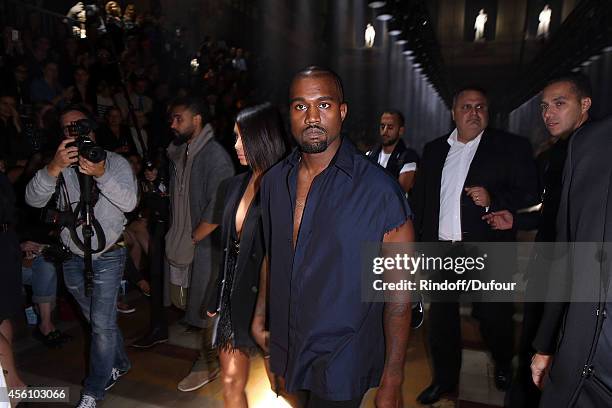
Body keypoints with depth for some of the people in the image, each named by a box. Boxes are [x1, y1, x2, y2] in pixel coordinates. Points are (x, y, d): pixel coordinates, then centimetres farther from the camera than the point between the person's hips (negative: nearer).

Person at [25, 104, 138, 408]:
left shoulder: (116, 162, -7)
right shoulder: (59, 165, 0)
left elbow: (129, 202, -22)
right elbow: (33, 199, -15)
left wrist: (101, 175, -37)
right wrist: (53, 169, -32)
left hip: (108, 257, -3)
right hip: (73, 258, 4)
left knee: (102, 324, -2)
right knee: (100, 321, 19)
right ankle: (118, 364, 41)